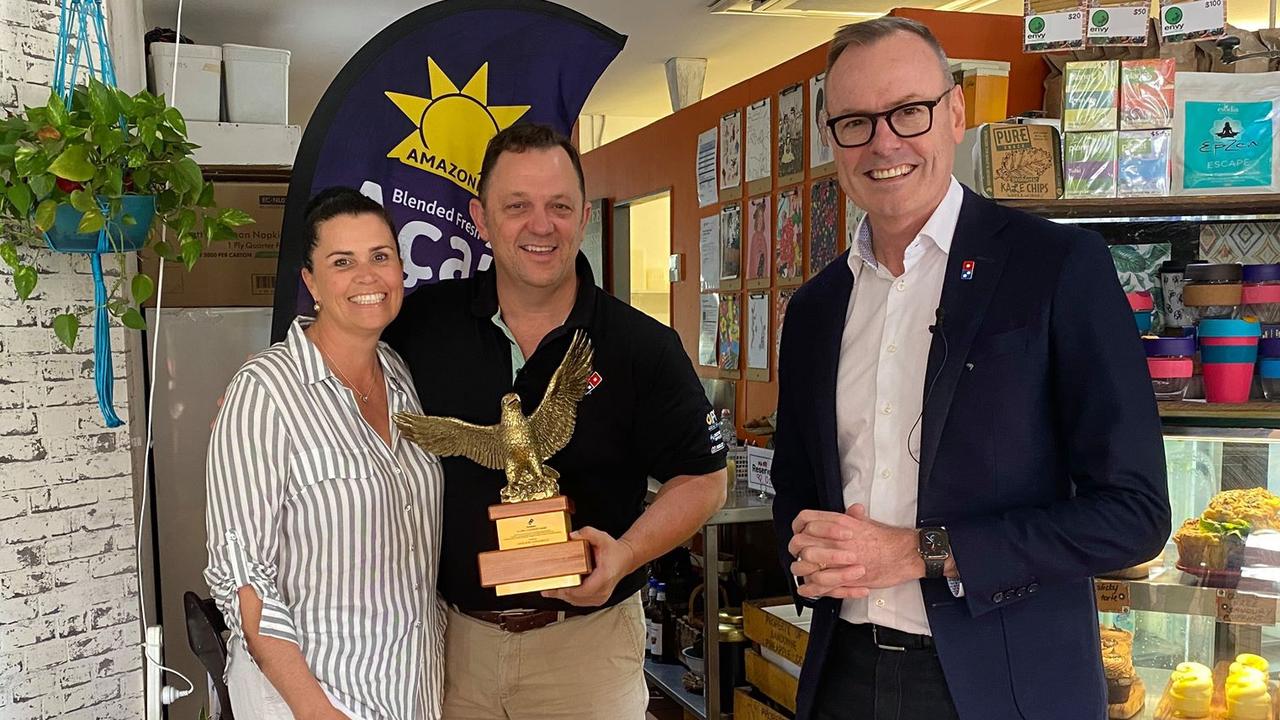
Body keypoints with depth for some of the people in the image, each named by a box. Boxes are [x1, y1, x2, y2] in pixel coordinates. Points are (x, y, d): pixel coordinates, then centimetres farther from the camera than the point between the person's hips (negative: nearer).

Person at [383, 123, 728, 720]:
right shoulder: (424, 322, -4)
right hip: (452, 632, 2)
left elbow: (702, 478, -3)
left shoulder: (644, 348, -9)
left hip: (586, 639, -2)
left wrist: (625, 554, -18)